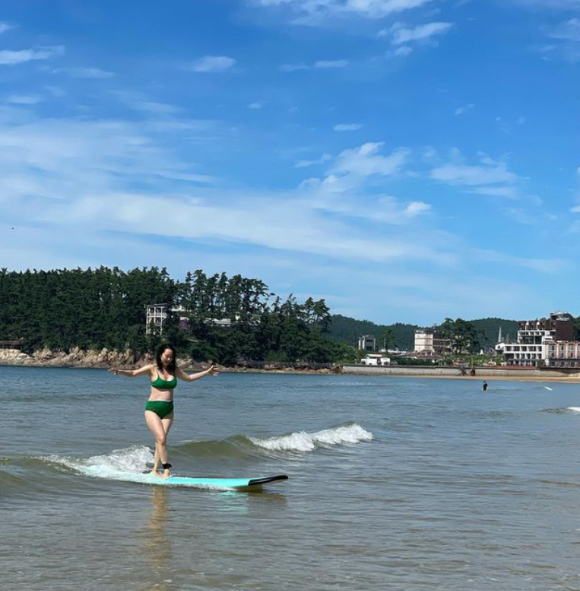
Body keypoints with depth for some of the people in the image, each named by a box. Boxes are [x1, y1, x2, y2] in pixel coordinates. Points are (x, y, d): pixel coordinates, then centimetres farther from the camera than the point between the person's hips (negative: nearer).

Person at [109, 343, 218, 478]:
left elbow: (188, 378, 25)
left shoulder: (174, 370, 9)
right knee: (161, 438, -16)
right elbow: (133, 373, -13)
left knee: (160, 440, 1)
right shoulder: (152, 369, -5)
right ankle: (166, 469, -13)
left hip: (168, 410, 4)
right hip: (153, 408, -4)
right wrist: (120, 371, -31)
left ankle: (155, 470, 7)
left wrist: (206, 372, 27)